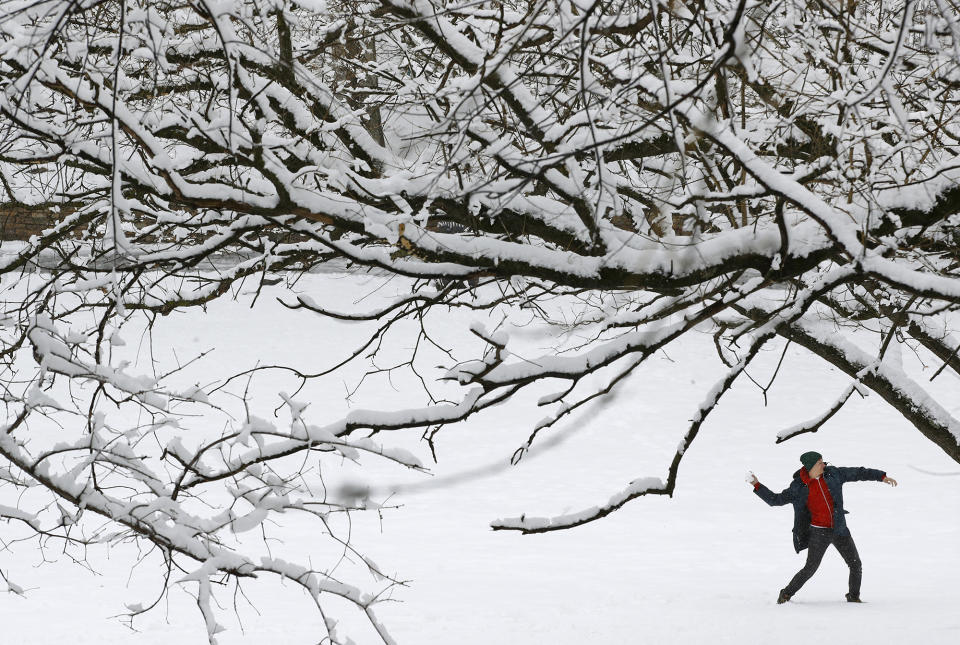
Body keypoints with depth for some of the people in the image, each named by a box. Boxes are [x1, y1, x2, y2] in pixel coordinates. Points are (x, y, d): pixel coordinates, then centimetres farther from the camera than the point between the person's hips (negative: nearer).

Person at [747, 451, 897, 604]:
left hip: (839, 529, 4)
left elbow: (857, 473, 7)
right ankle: (786, 594, 7)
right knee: (810, 569, -11)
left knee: (856, 565, 4)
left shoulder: (832, 473, -1)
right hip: (819, 532, -4)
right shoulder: (799, 487, -7)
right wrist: (757, 485, -12)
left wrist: (881, 476, 5)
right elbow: (776, 500, -2)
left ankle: (853, 597, 24)